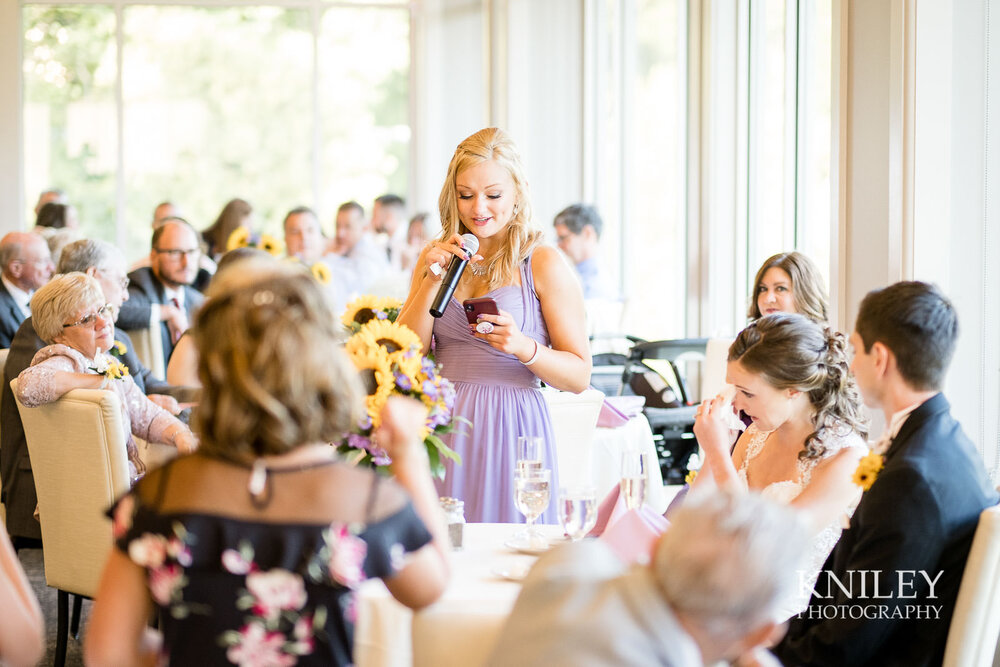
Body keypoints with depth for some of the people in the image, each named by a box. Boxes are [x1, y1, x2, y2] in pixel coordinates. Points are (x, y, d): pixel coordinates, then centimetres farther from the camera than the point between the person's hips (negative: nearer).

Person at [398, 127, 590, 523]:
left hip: (512, 431, -3)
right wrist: (432, 280, -6)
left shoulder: (544, 264, -2)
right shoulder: (436, 259, 11)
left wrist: (522, 346, -20)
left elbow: (580, 376, -3)